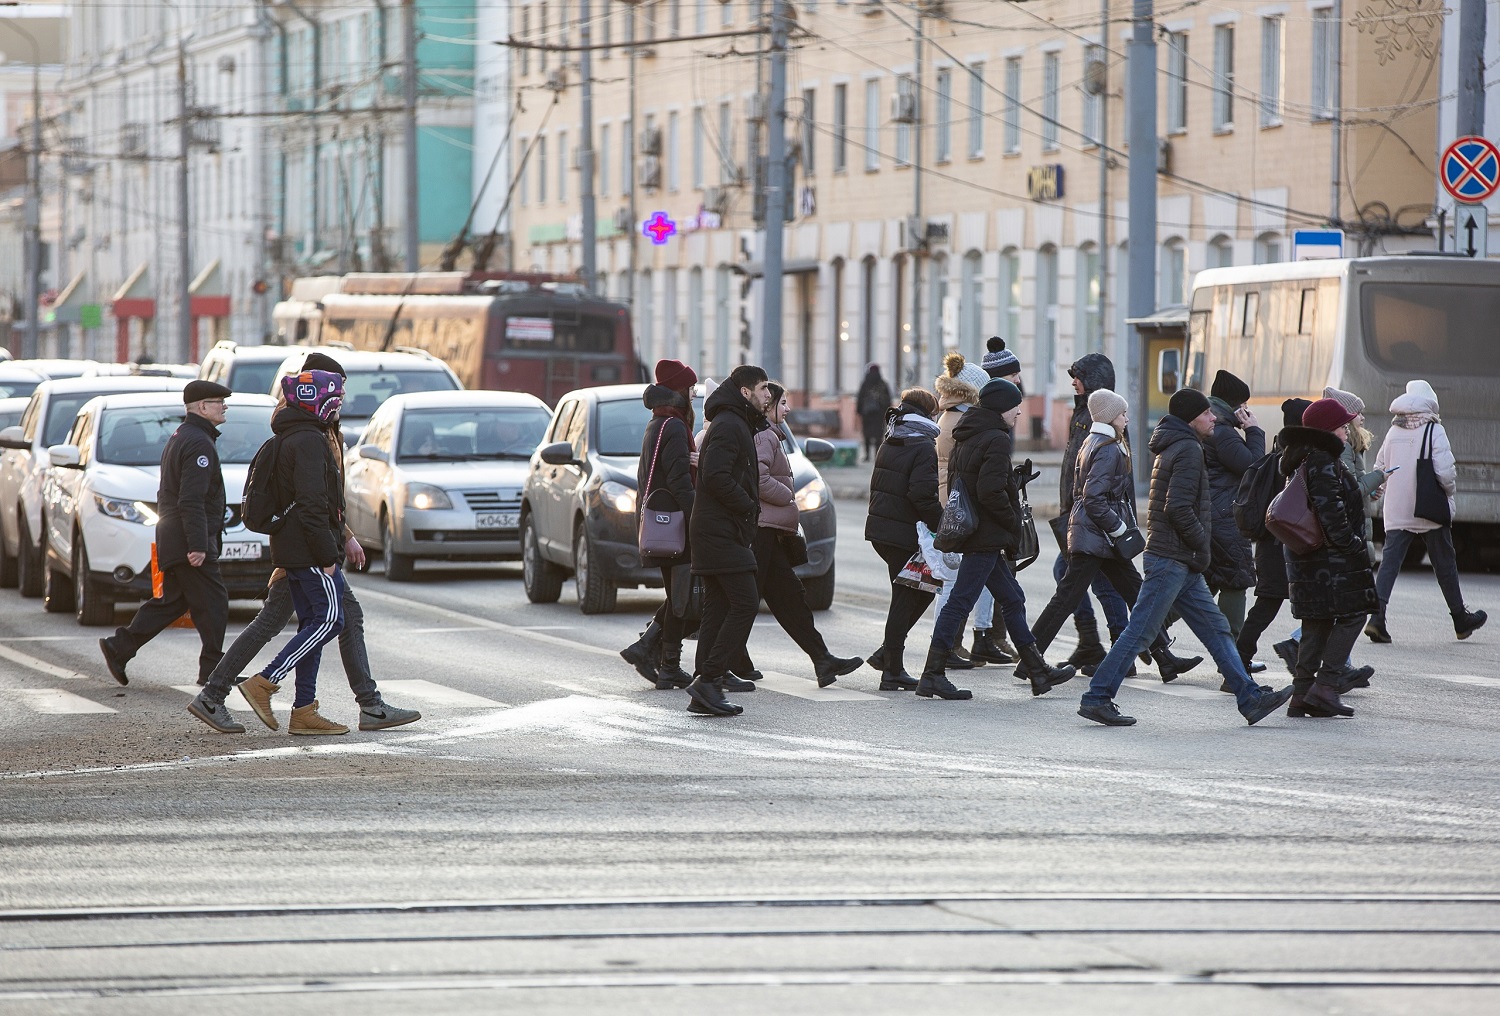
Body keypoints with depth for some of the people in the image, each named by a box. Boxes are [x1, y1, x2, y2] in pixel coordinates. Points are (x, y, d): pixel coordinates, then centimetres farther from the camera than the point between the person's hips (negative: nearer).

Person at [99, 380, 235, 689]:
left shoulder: (179, 438, 18)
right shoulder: (199, 444, -16)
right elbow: (191, 500, -23)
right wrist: (197, 545, -25)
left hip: (171, 537, 10)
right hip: (190, 539, -10)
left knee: (171, 600, 14)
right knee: (213, 602, -4)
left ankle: (118, 647, 13)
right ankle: (212, 669, -1)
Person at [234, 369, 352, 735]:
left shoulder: (290, 438, 18)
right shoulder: (309, 441, -15)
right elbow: (312, 505, -21)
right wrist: (327, 556, -20)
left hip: (292, 550, 10)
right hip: (310, 550, -10)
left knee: (312, 623, 10)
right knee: (329, 620, -10)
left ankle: (304, 710, 8)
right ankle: (264, 682, -13)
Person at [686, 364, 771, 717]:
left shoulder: (739, 425, 21)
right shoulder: (729, 426, -12)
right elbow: (715, 476, -22)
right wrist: (750, 506, -15)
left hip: (716, 532, 11)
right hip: (721, 533, -11)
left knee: (717, 608, 9)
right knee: (745, 603, -14)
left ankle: (704, 687, 10)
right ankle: (709, 680, -17)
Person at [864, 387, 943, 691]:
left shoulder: (889, 443, 13)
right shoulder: (924, 447, -13)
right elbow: (923, 494, -22)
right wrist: (941, 527, -14)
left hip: (880, 528, 8)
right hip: (904, 534, -8)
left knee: (921, 590, 19)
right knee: (905, 599, 0)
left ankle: (888, 653, 15)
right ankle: (892, 671, 3)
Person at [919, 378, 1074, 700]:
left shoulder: (968, 439, 14)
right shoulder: (997, 440, -15)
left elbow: (952, 482, 17)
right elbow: (990, 491, -23)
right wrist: (1014, 524, -11)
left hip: (970, 529, 10)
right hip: (986, 537, -10)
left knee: (1012, 599, 15)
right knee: (960, 602, -8)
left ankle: (1037, 671, 20)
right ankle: (932, 676, -7)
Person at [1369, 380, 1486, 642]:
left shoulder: (1393, 431, 5)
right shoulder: (1433, 430, -11)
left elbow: (1379, 468, 11)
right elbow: (1445, 471, -16)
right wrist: (1449, 489, 3)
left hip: (1396, 510, 3)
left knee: (1390, 561, -1)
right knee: (1444, 564, 10)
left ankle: (1376, 616, -18)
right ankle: (1461, 619, 24)